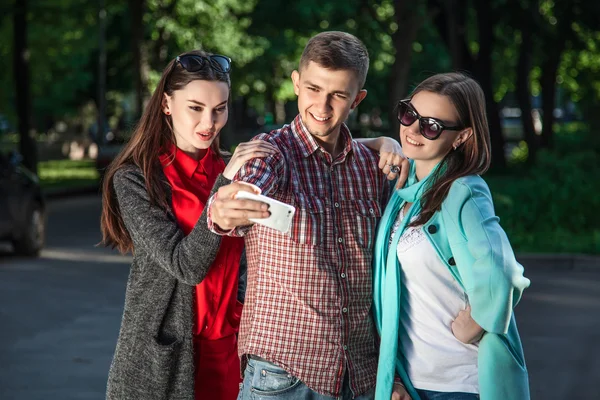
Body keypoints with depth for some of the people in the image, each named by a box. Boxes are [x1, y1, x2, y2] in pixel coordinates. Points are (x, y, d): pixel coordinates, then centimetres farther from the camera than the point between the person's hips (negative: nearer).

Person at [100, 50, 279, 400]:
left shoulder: (232, 168, 5)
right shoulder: (134, 178, -9)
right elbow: (187, 266, -19)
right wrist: (225, 183, -25)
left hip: (227, 353, 4)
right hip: (162, 356, -4)